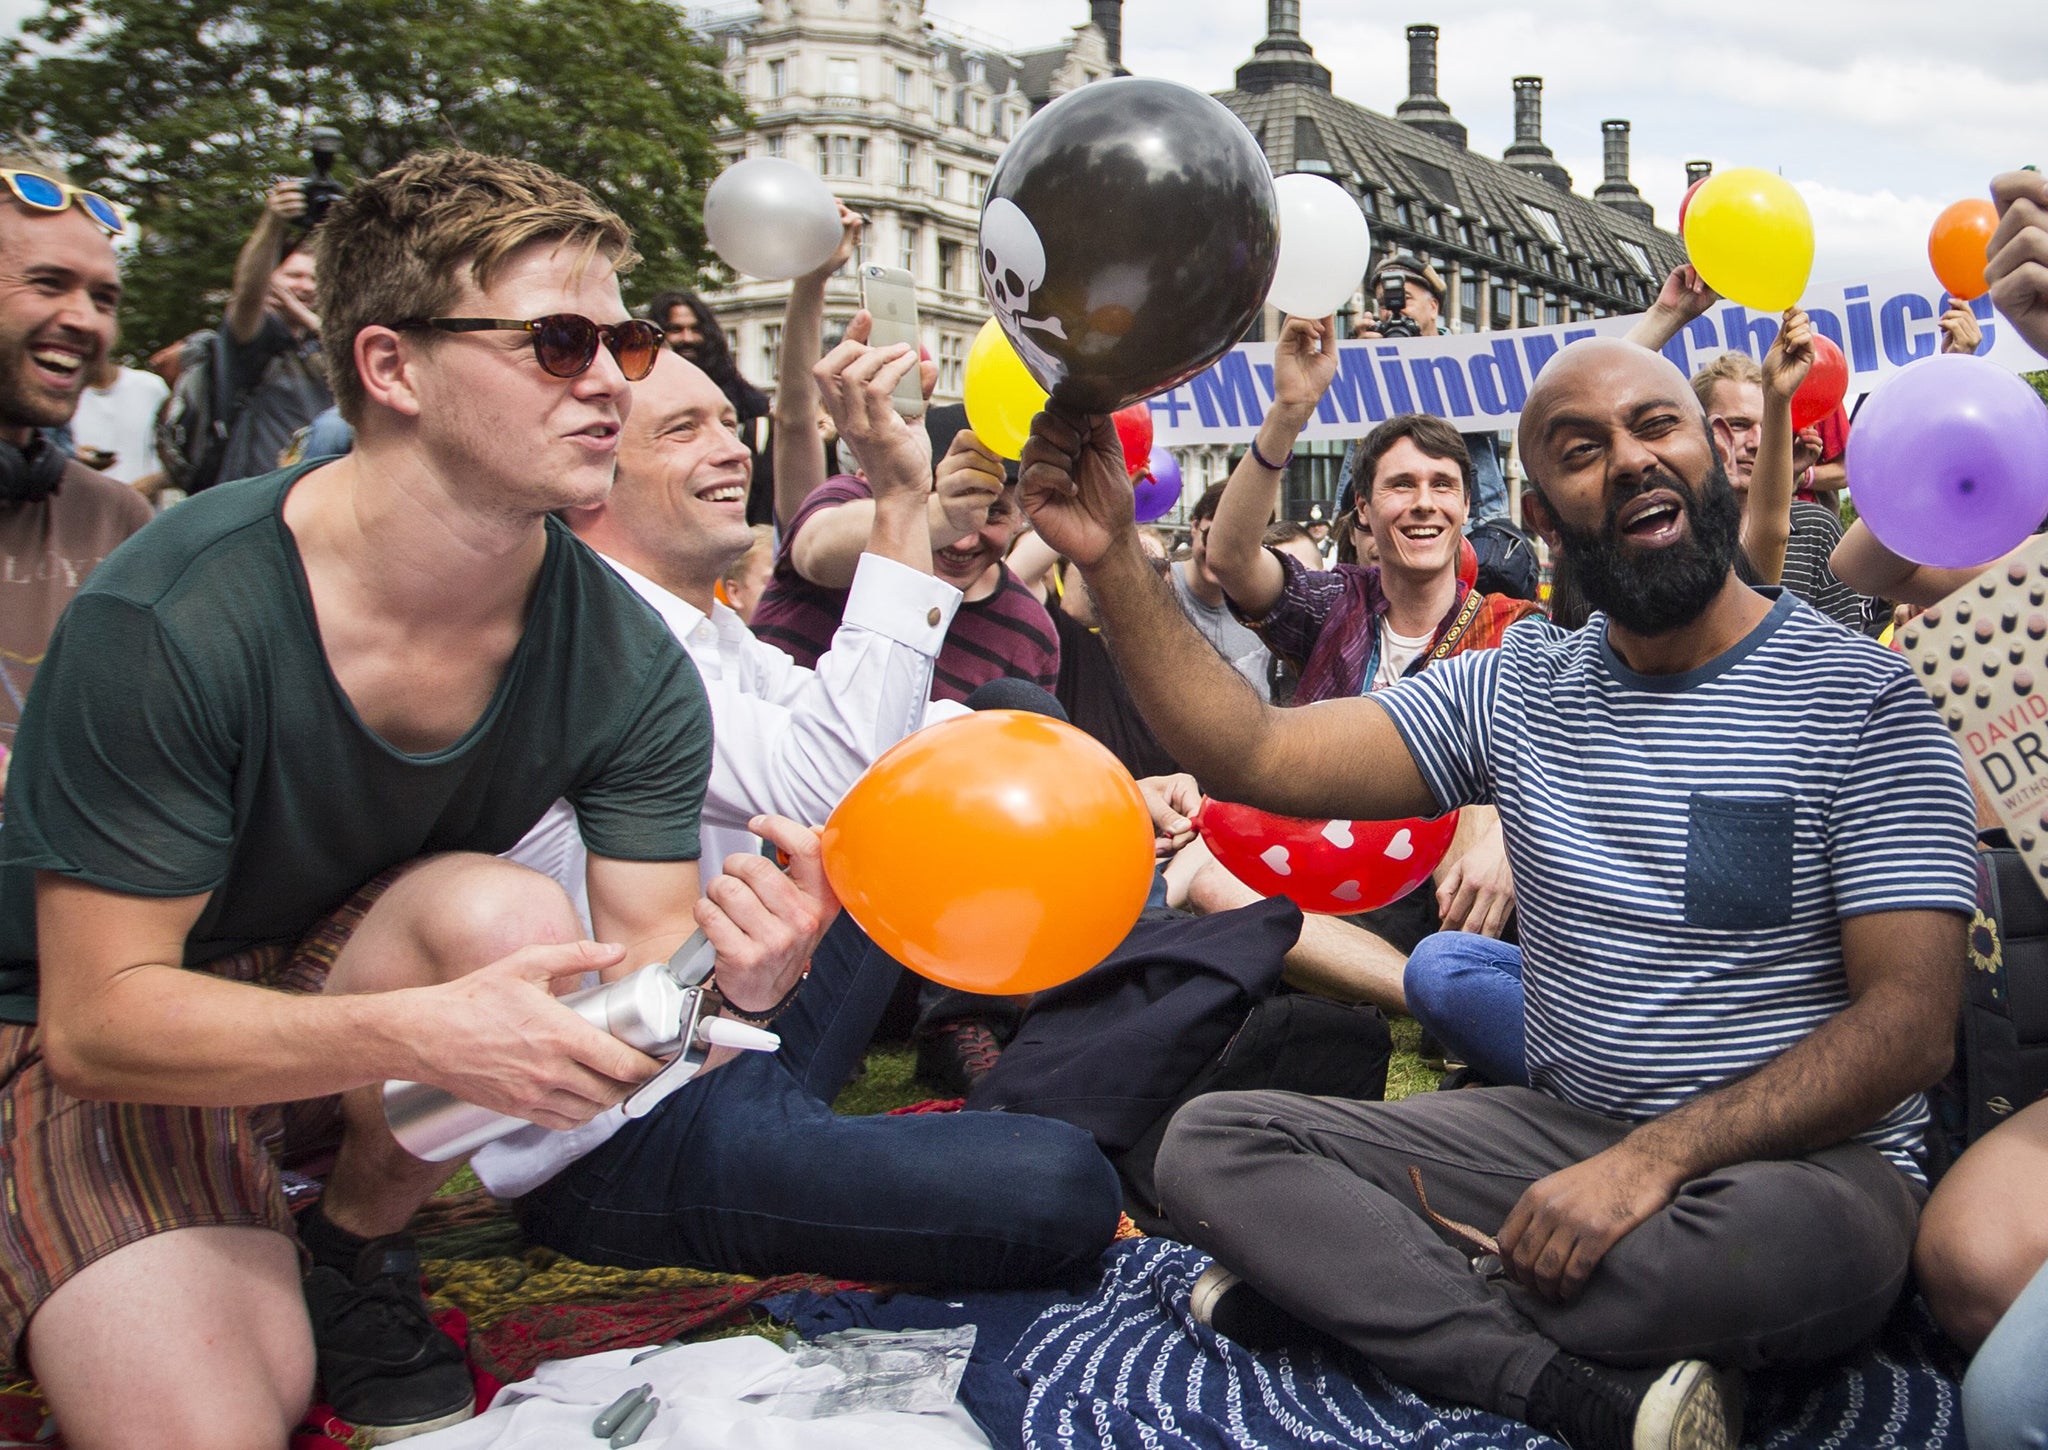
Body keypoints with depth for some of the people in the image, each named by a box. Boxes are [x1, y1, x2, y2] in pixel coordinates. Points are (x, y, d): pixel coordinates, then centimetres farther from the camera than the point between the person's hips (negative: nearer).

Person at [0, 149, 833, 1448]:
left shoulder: (623, 659, -16)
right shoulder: (171, 620, -27)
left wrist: (740, 979, -39)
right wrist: (420, 1034, -40)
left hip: (365, 975, 4)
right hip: (110, 1055, -3)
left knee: (518, 916, -29)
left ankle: (360, 1243, -2)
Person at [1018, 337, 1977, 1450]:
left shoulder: (1859, 699, -6)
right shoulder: (1516, 690, 7)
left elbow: (1911, 1019, -13)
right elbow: (1253, 755, -2)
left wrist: (1658, 1160, -25)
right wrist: (1111, 560, -12)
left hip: (1800, 1158, -4)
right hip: (1560, 1134, 4)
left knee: (1799, 1237, -40)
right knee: (1209, 1145, -13)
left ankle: (1354, 1286, -20)